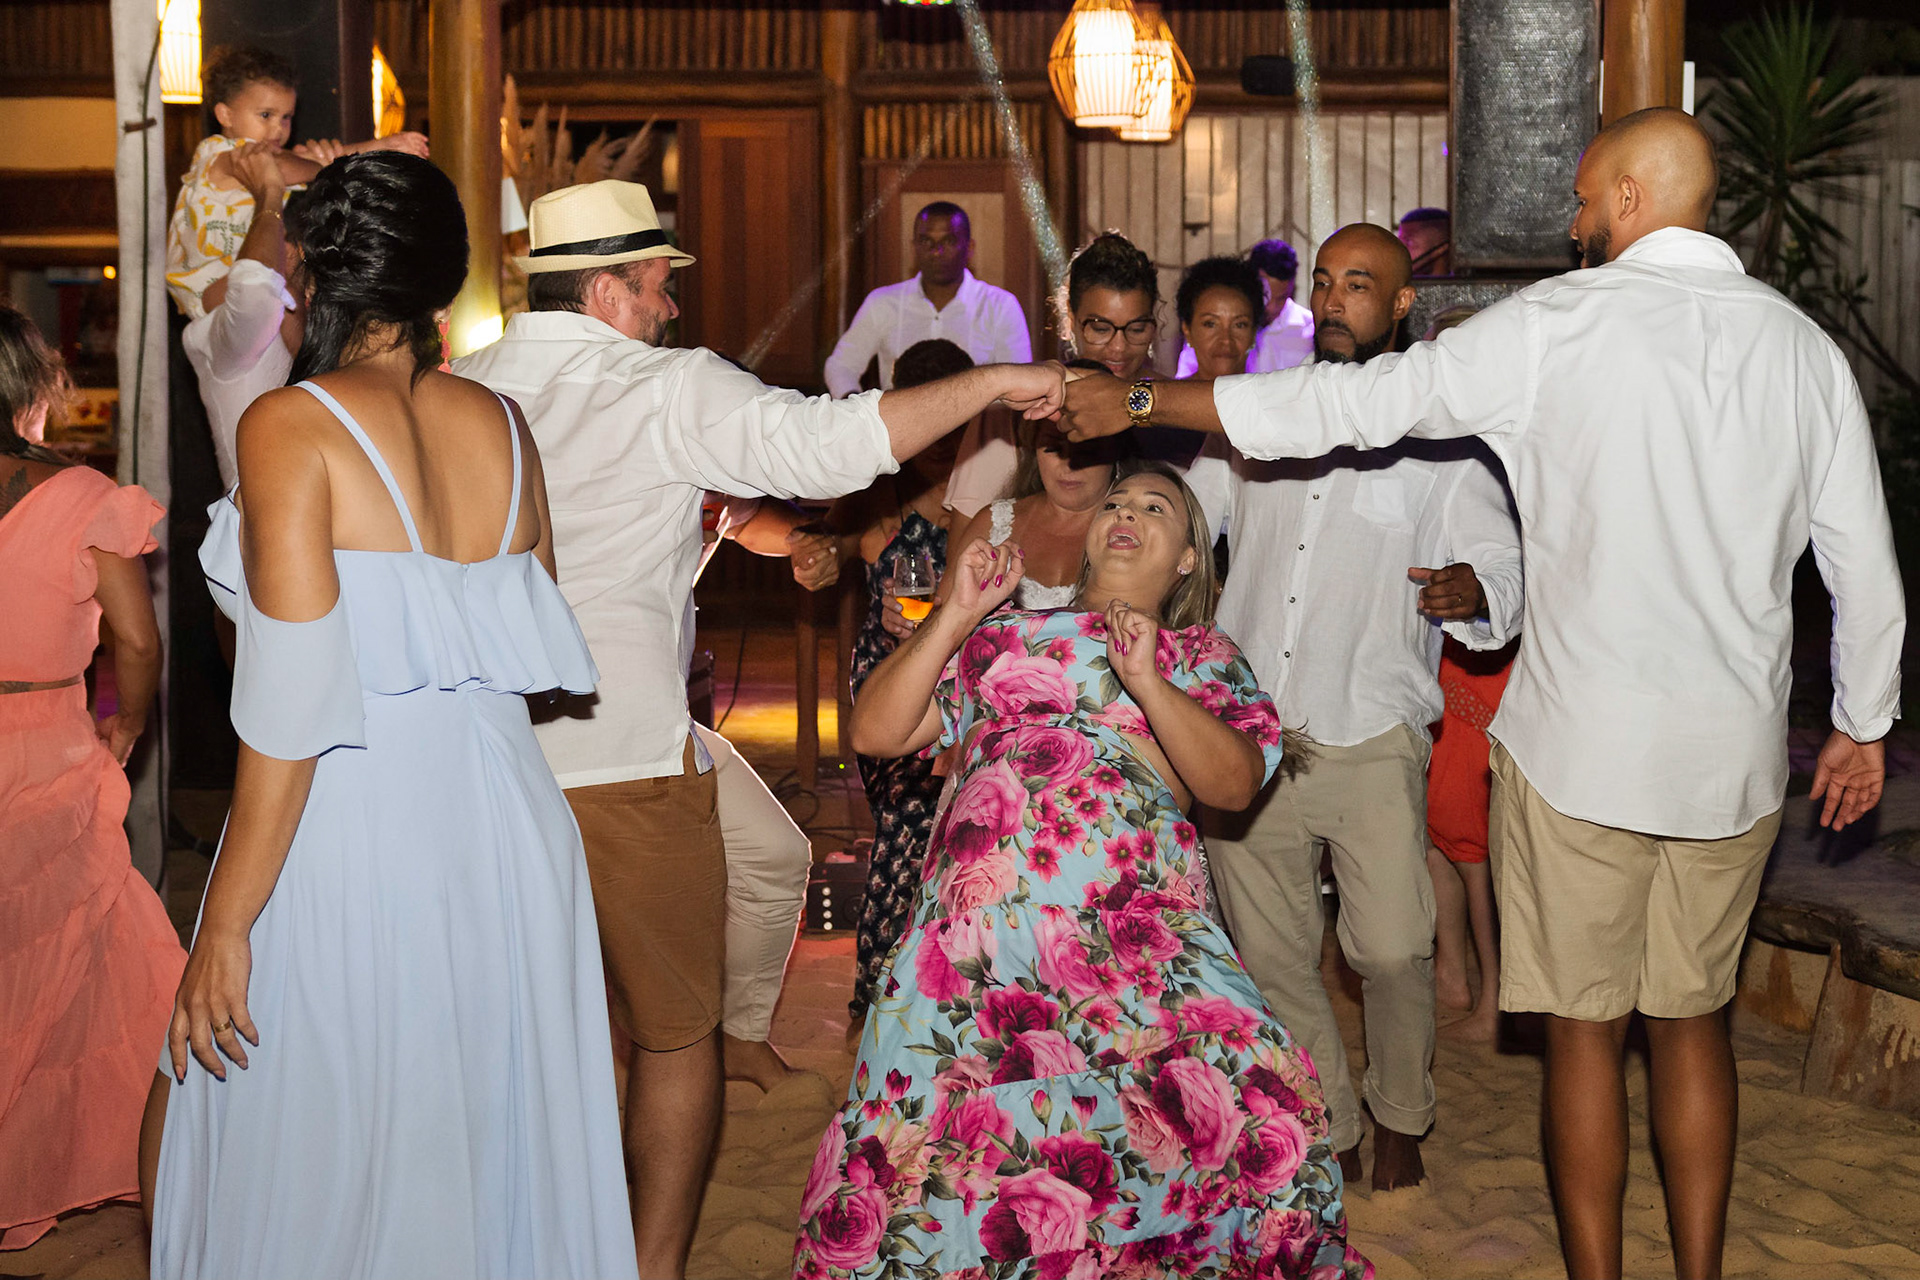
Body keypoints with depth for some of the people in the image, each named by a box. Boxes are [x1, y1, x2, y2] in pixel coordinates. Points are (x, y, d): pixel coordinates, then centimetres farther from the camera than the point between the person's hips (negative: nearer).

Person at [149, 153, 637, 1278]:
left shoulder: (290, 428, -10)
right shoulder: (501, 423, 6)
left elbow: (295, 704, -16)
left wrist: (226, 928, -11)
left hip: (355, 831, -6)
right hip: (506, 817, 6)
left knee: (325, 1186, 8)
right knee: (500, 1144, 17)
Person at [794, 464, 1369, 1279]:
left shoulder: (1204, 658, 24)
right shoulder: (1001, 633, 26)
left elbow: (1235, 784, 5)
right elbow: (873, 734, 16)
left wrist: (1147, 683, -7)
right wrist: (955, 616, 9)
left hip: (1140, 917, 0)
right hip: (985, 913, 1)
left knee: (1260, 1103, -23)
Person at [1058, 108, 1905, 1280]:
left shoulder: (1559, 323, -8)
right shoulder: (1805, 345, 4)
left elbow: (1357, 403, -8)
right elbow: (1866, 565, 6)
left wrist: (1142, 404, 0)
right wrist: (1863, 725, 20)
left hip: (1584, 743, -4)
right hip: (1737, 749, 4)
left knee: (1585, 1028, 7)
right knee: (1694, 1021, 16)